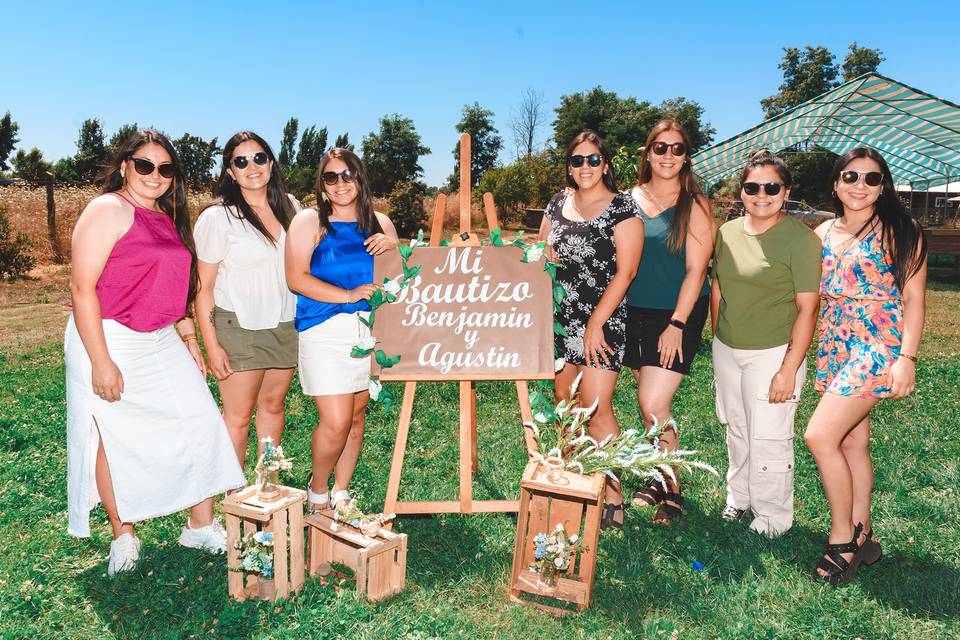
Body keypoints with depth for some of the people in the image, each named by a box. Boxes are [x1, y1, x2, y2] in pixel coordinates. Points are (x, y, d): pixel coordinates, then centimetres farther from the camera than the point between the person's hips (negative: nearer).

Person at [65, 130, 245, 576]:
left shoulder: (167, 219, 14)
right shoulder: (107, 210, -11)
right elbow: (82, 287, -17)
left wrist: (189, 339, 18)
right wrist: (101, 361, -21)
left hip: (161, 343, 8)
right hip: (110, 342, -7)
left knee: (200, 424, 3)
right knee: (116, 439, 5)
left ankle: (201, 526, 15)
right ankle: (123, 537, 21)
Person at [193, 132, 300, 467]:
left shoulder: (290, 207, 6)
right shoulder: (217, 218, -9)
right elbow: (203, 288, -8)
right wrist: (211, 345, -12)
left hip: (286, 326, 5)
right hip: (239, 329, -5)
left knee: (273, 404, 15)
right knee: (238, 416, 1)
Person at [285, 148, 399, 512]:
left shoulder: (380, 223, 14)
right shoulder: (309, 221, 1)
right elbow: (296, 278, -9)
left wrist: (393, 248, -3)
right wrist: (349, 295, -16)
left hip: (370, 329, 5)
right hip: (325, 330, -4)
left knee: (357, 415, 9)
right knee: (336, 422, -11)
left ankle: (341, 493, 28)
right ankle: (317, 490, 16)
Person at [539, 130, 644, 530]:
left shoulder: (623, 209, -7)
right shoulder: (558, 205, 10)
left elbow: (625, 271, -13)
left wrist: (595, 324, -15)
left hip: (602, 321, -6)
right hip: (560, 318, 6)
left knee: (596, 409, -10)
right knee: (562, 401, 12)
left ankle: (612, 497, 1)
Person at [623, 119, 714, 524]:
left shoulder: (694, 203, -5)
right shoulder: (631, 198, 6)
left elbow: (696, 269, -9)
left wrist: (677, 324, -15)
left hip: (677, 314, -4)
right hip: (635, 312, 4)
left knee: (654, 403, -10)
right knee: (650, 403, 12)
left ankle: (672, 489, 8)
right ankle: (659, 476, 29)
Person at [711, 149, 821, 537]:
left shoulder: (800, 239, -13)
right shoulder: (727, 232, 3)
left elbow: (807, 308, -15)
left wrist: (788, 370, -18)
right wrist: (719, 339, 13)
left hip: (773, 353, -5)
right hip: (727, 350, 6)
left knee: (768, 439, 0)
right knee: (736, 429, 18)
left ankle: (773, 517, 19)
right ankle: (739, 497, 37)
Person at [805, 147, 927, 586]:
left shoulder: (900, 231, -3)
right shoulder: (823, 233, 11)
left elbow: (913, 299, -6)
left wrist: (906, 357, -14)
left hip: (878, 346, -6)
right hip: (834, 347, 6)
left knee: (820, 435, -14)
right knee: (852, 441, 11)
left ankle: (841, 537, 2)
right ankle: (862, 537, 24)